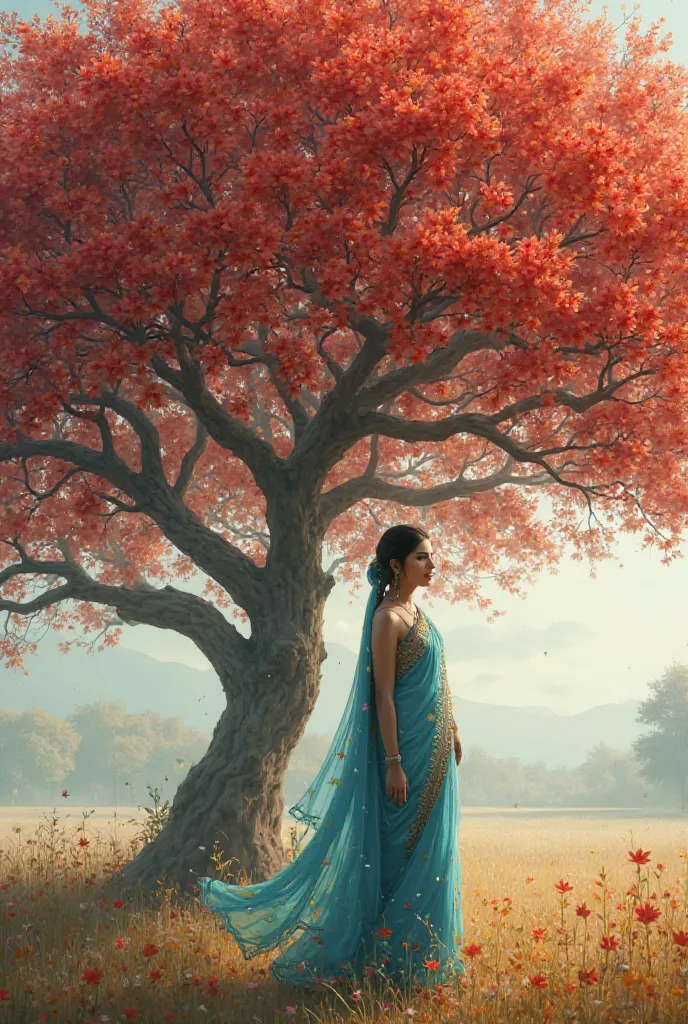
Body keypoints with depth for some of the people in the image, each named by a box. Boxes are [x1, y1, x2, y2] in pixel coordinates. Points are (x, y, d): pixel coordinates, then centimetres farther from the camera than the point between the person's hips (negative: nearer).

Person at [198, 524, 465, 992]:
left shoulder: (416, 611, 13)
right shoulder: (387, 617, -14)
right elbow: (383, 695, -17)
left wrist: (452, 730, 20)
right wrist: (393, 763, -19)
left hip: (434, 751, 9)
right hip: (406, 746, -9)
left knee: (428, 848, 11)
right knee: (395, 850, -2)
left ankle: (420, 952, 20)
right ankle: (383, 954, 8)